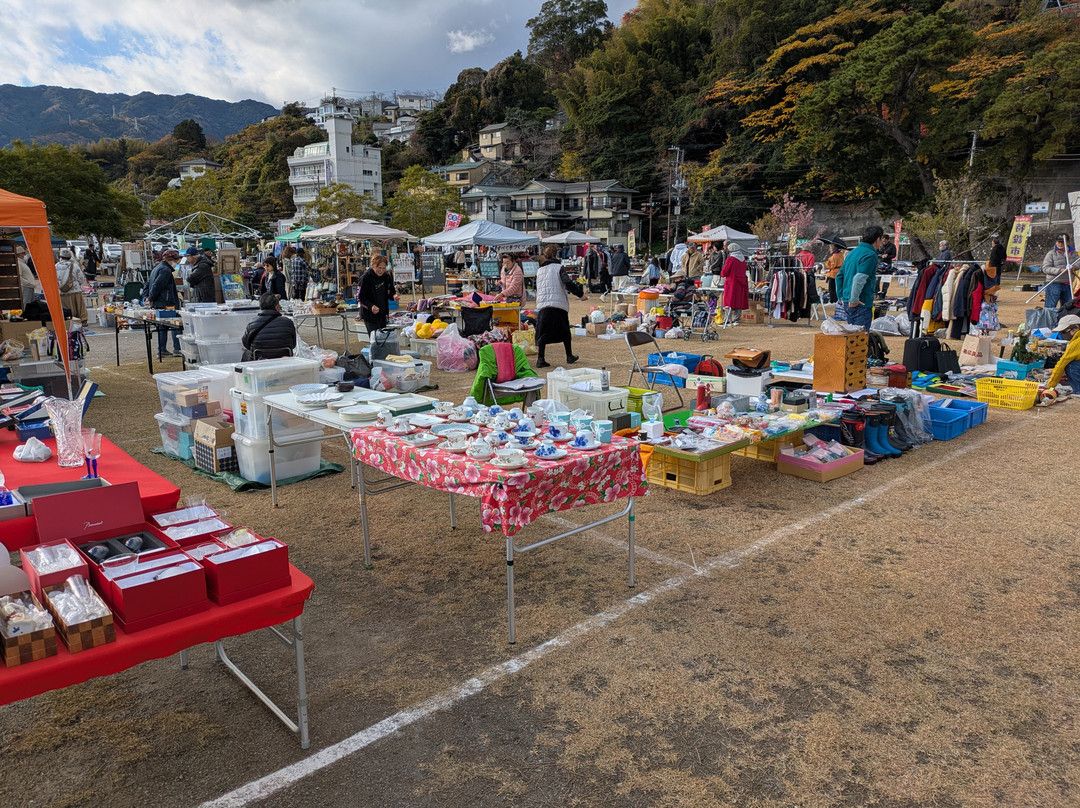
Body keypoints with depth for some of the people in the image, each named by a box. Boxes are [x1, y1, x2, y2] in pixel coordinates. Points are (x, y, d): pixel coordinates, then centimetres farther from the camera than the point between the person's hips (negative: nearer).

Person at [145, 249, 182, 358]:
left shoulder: (157, 268, 21)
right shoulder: (166, 270, -12)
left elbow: (148, 283, 24)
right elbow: (157, 285, -19)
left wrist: (148, 297, 16)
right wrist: (150, 298, -11)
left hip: (157, 304, 10)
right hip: (166, 304, -10)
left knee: (162, 327, 12)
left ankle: (161, 350, 14)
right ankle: (177, 349, -5)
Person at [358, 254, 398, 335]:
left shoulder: (387, 277, 3)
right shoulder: (365, 278, -14)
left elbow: (390, 292, 14)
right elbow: (361, 297, -13)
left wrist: (393, 296, -12)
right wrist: (371, 306, -31)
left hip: (382, 314, 6)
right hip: (369, 314, -6)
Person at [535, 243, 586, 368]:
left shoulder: (540, 270, 14)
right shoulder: (558, 267, -2)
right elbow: (568, 283, -14)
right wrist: (580, 294, -5)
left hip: (542, 305, 3)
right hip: (559, 304, -3)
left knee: (542, 332, 4)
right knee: (564, 331, 13)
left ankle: (540, 359, -6)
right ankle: (569, 357, 22)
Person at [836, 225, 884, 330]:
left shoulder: (853, 252, 15)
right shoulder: (871, 255, -13)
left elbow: (839, 276, 18)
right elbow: (859, 279, -24)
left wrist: (842, 297, 18)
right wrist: (854, 300, -19)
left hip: (846, 303, 9)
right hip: (861, 305, -9)